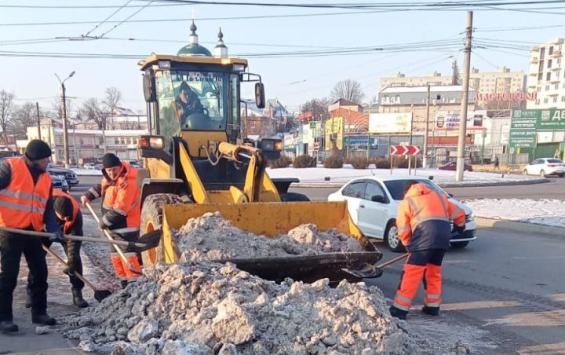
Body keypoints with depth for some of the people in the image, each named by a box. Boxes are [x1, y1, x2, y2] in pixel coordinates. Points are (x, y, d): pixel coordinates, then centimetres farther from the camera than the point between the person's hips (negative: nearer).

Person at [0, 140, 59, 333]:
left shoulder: (46, 178, 9)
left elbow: (48, 207, 8)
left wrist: (53, 227, -8)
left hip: (33, 232, 6)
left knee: (40, 272, 10)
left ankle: (39, 312, 23)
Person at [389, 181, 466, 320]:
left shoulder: (406, 201, 15)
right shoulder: (439, 196, 28)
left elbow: (403, 230, 7)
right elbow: (459, 214, 31)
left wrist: (409, 245, 20)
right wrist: (460, 226, 50)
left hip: (424, 237, -5)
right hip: (443, 236, 5)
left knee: (411, 274, -3)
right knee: (434, 272, 20)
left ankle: (400, 309, -4)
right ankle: (432, 306, 25)